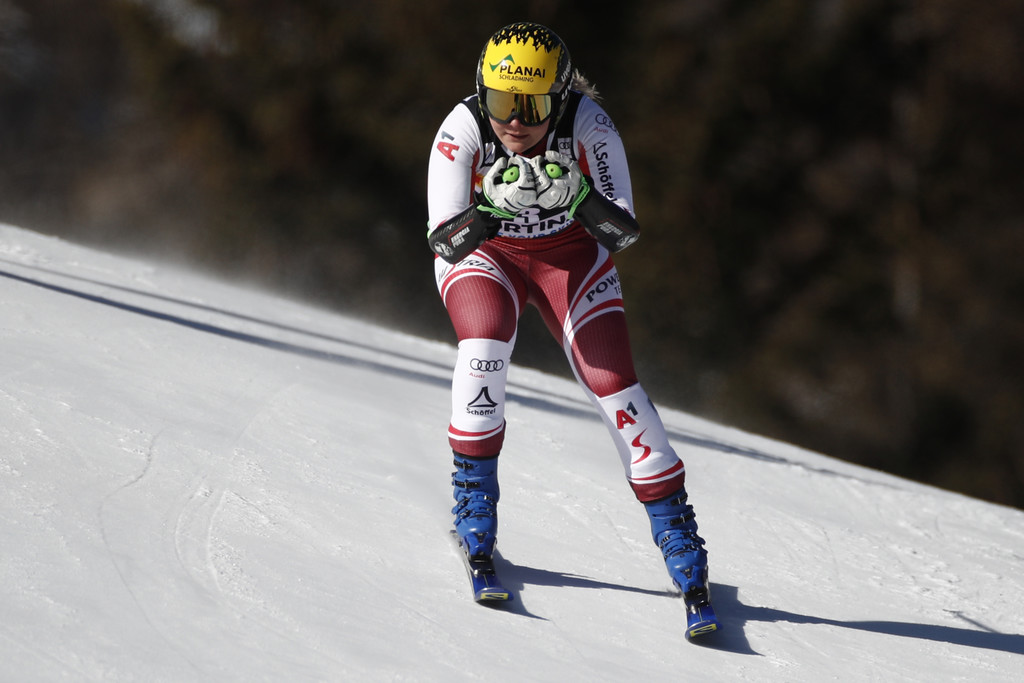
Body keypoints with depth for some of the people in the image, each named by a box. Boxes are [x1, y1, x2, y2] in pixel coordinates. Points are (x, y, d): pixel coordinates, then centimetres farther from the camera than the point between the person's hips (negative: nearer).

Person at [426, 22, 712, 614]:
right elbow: (443, 239, -34)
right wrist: (491, 209, -52)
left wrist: (578, 195, -52)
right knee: (485, 341, -30)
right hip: (484, 253, 0)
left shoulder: (588, 125, -30)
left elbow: (624, 232, -33)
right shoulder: (463, 131, -30)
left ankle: (677, 531, -1)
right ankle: (474, 492, -12)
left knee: (612, 379, -12)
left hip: (569, 253, 0)